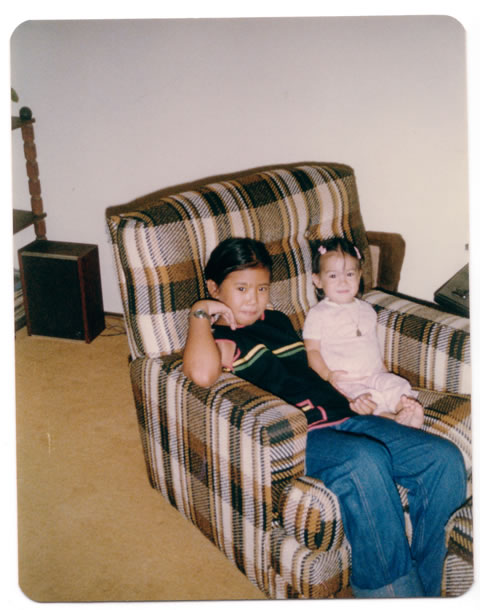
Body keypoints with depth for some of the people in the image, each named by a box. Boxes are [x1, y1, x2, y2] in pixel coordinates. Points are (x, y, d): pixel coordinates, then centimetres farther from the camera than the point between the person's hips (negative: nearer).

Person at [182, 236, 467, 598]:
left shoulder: (278, 321, 28)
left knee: (445, 458, -10)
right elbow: (203, 373, -23)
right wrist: (200, 313, -8)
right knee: (365, 461, -38)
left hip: (340, 418, 8)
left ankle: (424, 585, -1)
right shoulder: (219, 337, 3)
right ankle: (391, 591, -22)